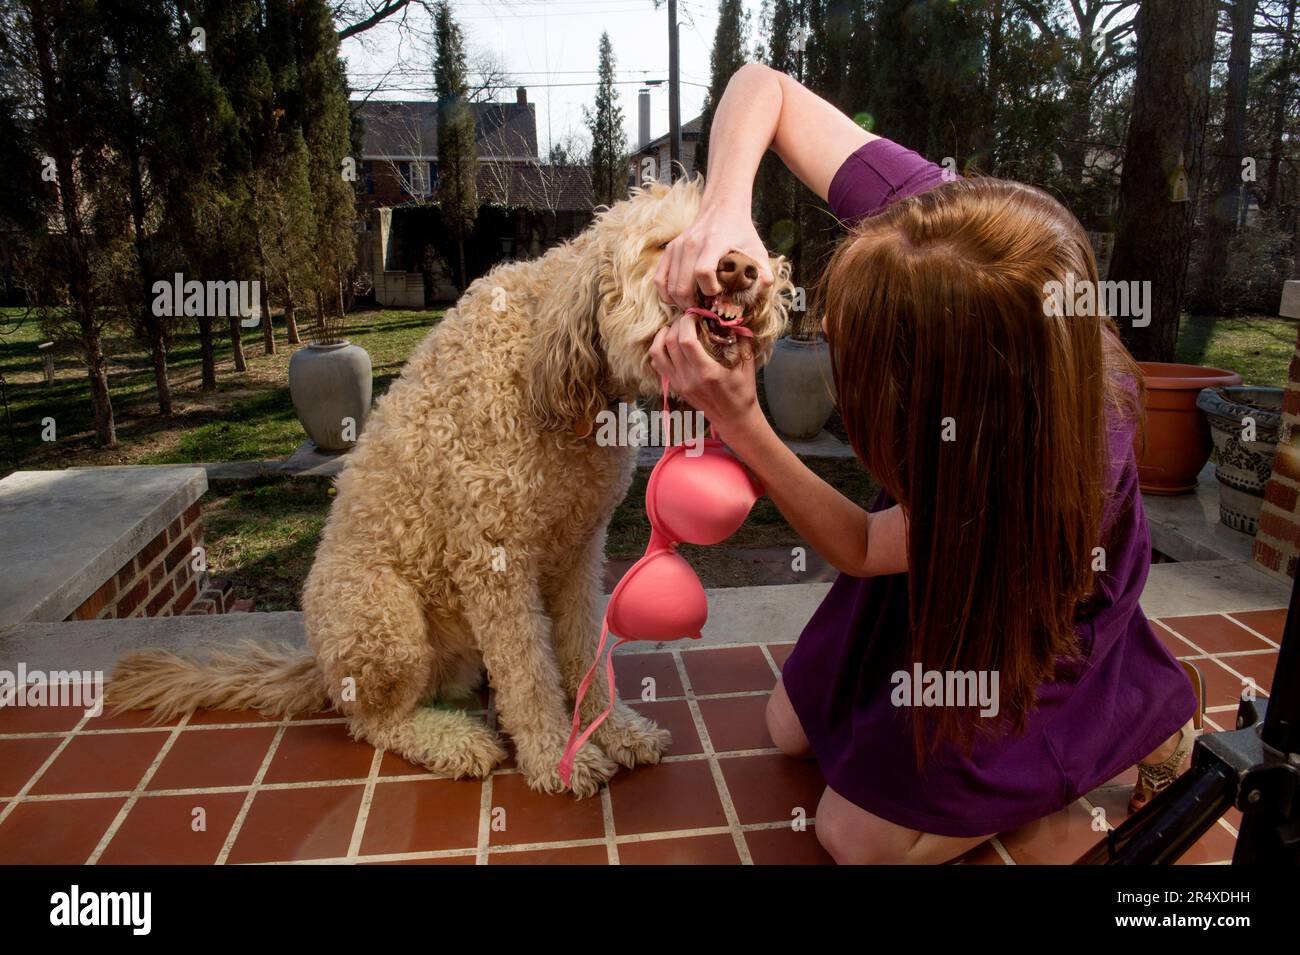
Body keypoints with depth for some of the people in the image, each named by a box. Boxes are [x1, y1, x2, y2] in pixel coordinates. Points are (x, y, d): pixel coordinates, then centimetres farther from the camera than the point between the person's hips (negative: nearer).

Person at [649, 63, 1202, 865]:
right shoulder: (926, 221, -32)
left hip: (1029, 620, -5)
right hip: (935, 545, 6)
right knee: (791, 731, 18)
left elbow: (860, 549, -29)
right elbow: (763, 86, -22)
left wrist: (739, 422, -42)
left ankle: (1140, 718, 13)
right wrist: (724, 209, -43)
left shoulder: (1076, 450, -42)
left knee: (858, 836, 1)